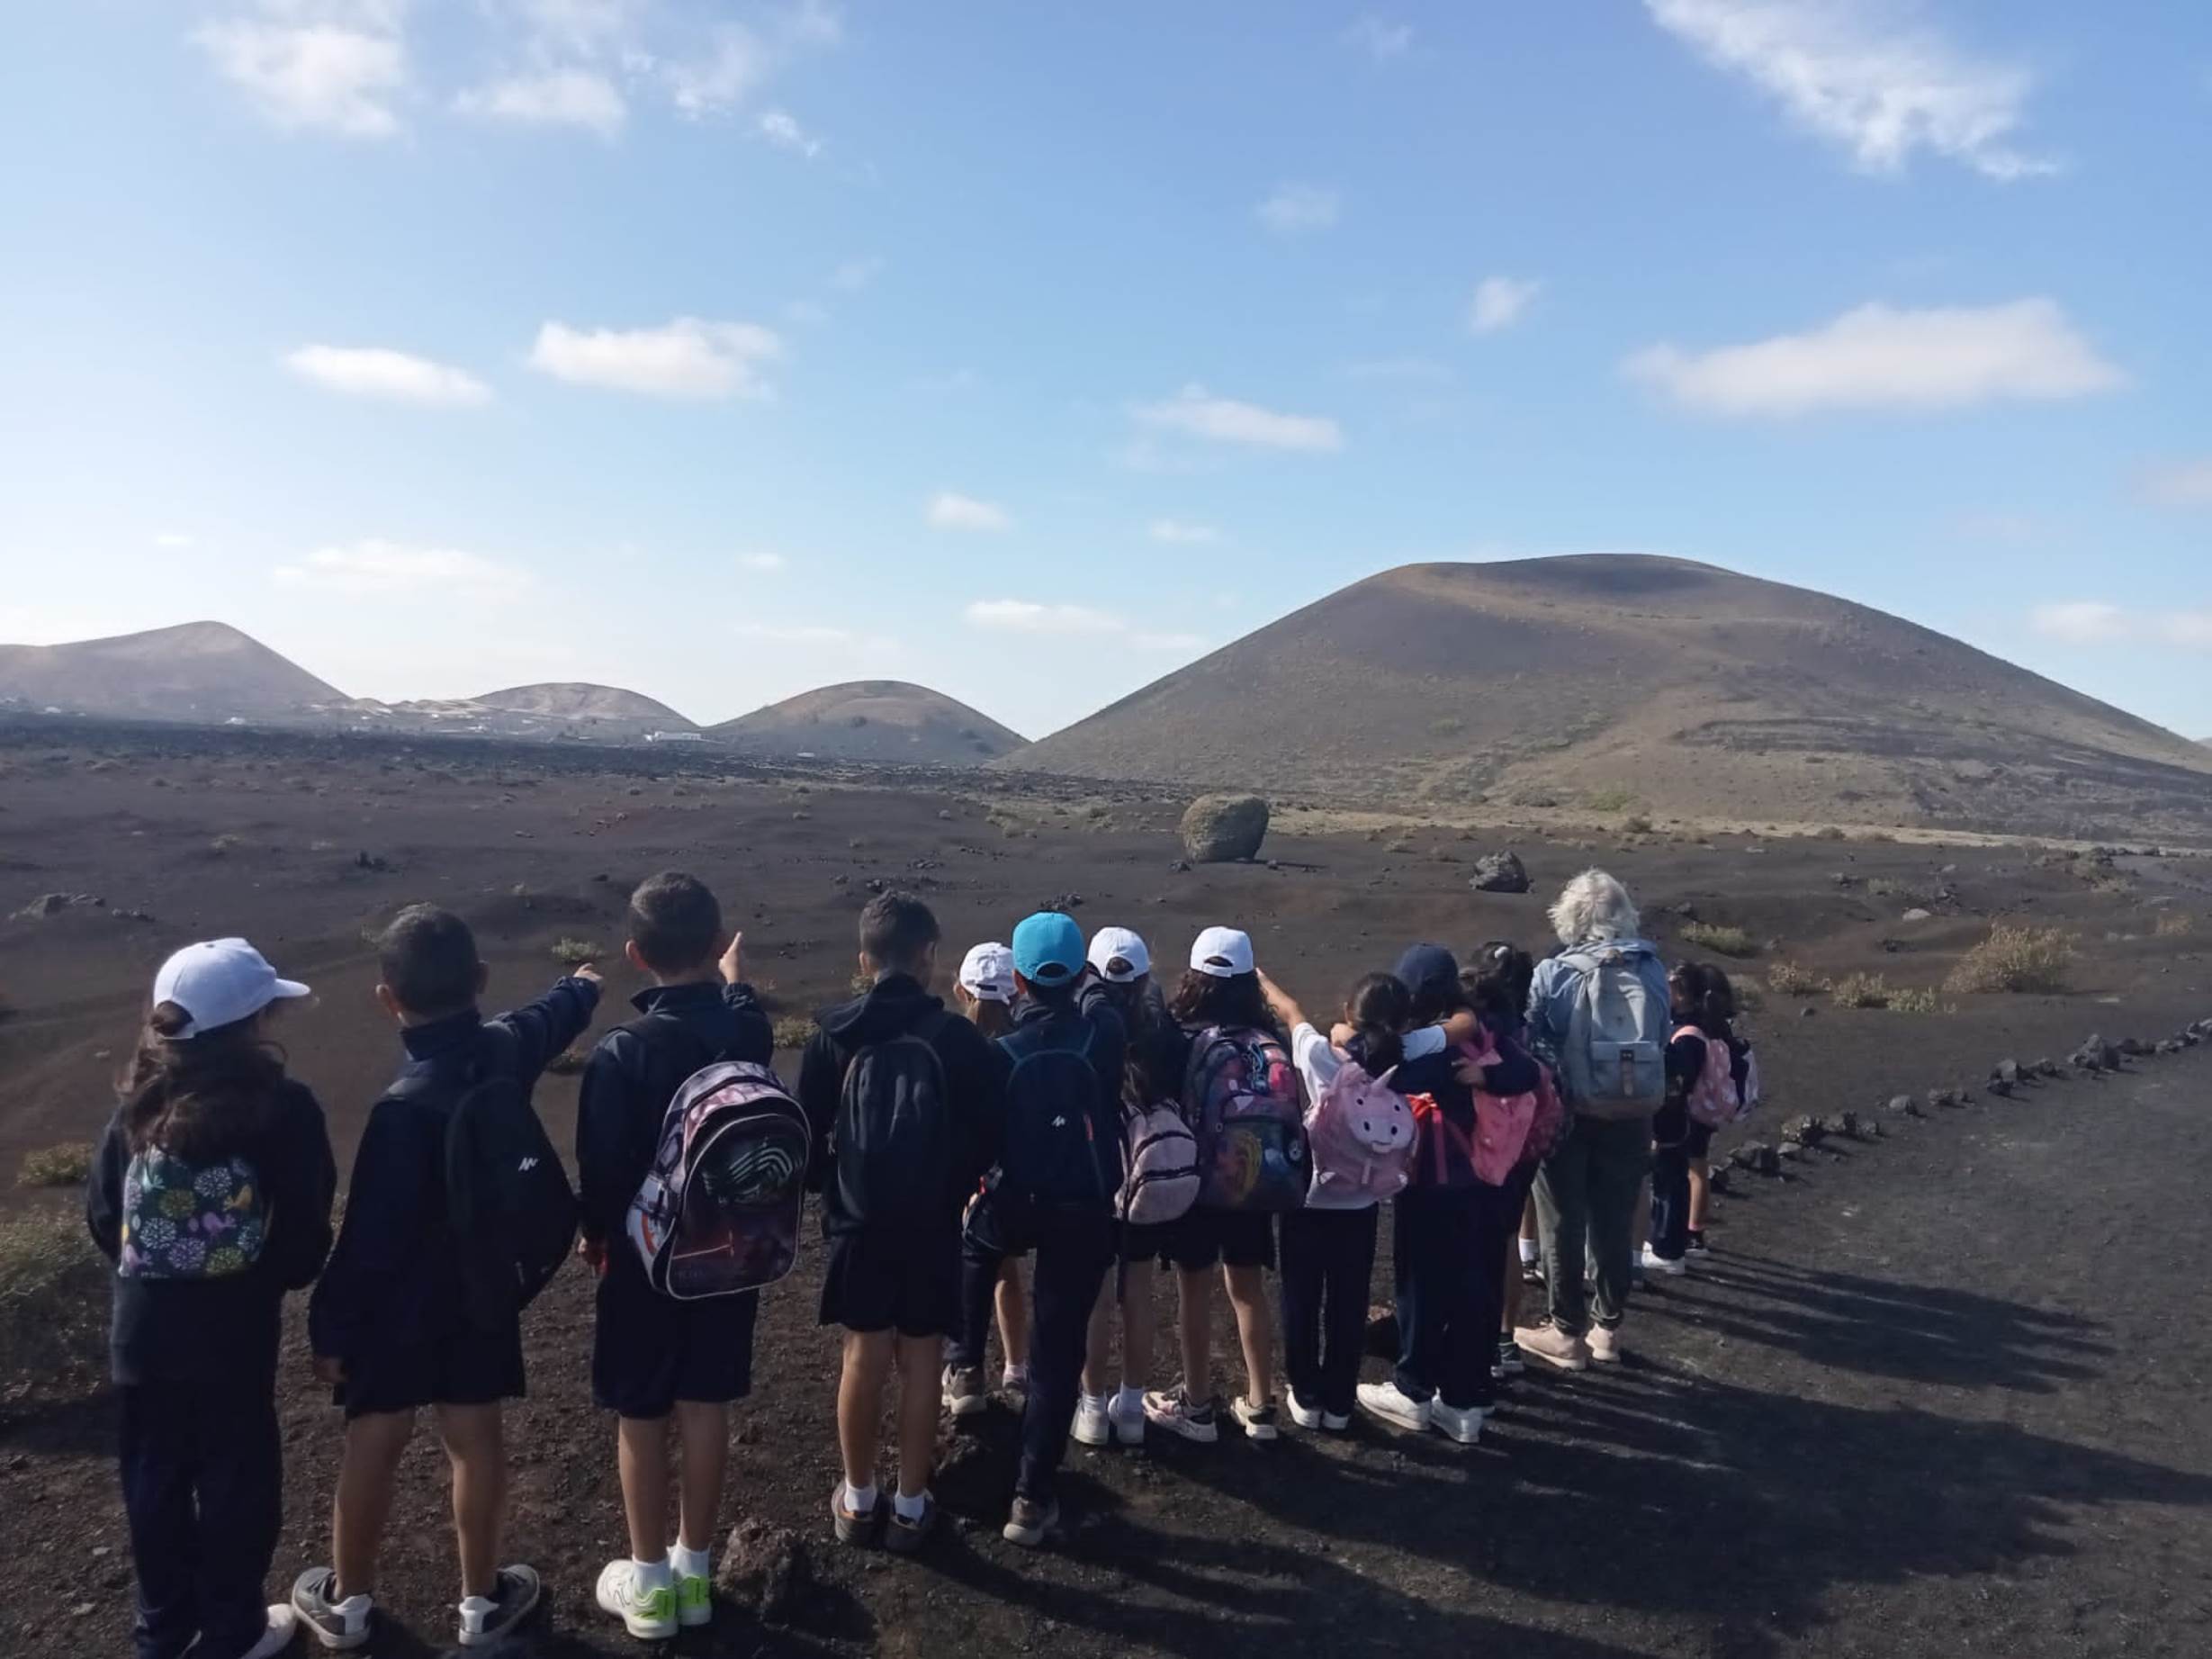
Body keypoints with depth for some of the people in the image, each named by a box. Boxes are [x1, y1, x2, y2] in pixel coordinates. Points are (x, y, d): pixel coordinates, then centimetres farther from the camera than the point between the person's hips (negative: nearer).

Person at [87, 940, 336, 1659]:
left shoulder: (139, 1102, -4)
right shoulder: (282, 1107, -18)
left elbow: (101, 1212, 1)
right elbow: (304, 1231, -15)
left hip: (141, 1326, 5)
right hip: (232, 1328, -5)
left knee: (154, 1475, 21)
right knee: (236, 1478, 13)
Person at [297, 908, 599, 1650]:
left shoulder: (406, 1106, -30)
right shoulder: (508, 1047, -13)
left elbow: (370, 1237, -23)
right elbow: (553, 1015, 13)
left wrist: (331, 1325, -10)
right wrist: (584, 985, 36)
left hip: (401, 1305, -4)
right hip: (483, 1292, 5)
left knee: (374, 1444, 14)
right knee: (476, 1438, 16)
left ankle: (347, 1600, 35)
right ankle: (481, 1601, 31)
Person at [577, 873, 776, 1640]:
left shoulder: (619, 1053, -23)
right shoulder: (747, 1030, -10)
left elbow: (601, 1164, -14)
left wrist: (594, 1232, 5)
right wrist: (733, 978, 35)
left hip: (644, 1253, -4)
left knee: (640, 1417, 12)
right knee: (705, 1407, 15)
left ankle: (649, 1581, 26)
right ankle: (694, 1569, 29)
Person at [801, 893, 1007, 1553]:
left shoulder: (834, 1035, -7)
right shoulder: (959, 1037, -11)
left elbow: (808, 1130, -3)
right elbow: (988, 1134, -6)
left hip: (858, 1222, 1)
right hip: (932, 1225, -1)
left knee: (864, 1357, 14)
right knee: (921, 1361, 10)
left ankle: (857, 1499, 26)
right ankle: (911, 1506, 20)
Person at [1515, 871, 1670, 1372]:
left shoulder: (1553, 974, -11)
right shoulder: (1652, 971, -3)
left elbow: (1530, 1044, -7)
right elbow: (1662, 1043, 2)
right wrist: (1645, 1102, 13)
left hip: (1570, 1115, -3)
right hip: (1632, 1116, 3)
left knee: (1564, 1224, 10)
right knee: (1615, 1224, 15)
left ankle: (1566, 1333, 18)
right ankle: (1607, 1328, 27)